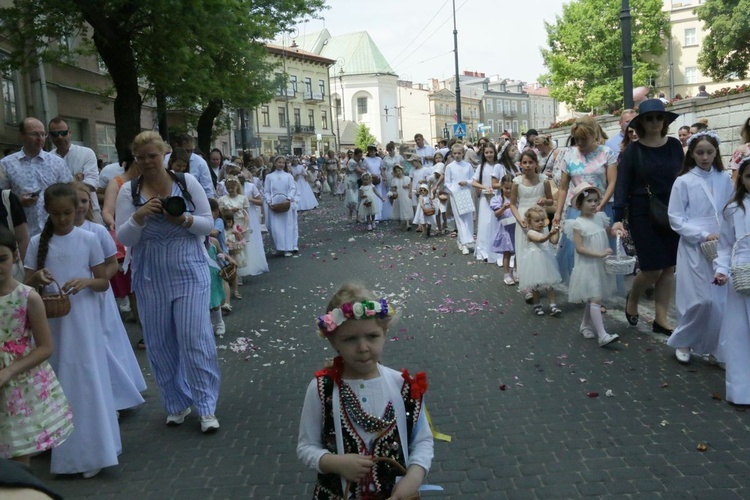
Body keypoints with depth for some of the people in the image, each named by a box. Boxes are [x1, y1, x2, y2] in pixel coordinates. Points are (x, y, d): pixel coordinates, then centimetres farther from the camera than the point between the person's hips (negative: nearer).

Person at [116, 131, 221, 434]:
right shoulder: (128, 191, 1)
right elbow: (124, 239, -1)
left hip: (190, 272, -2)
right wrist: (139, 217, -19)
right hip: (151, 277, 2)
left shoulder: (187, 182, -1)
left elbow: (208, 224, 0)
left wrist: (185, 220, -18)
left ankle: (206, 406, 7)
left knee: (195, 337, -5)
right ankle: (177, 403, 24)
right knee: (159, 342, 8)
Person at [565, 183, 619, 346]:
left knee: (591, 299, 17)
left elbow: (609, 232, 23)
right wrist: (599, 254, -25)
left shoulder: (600, 217, 5)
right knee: (595, 299, -12)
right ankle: (602, 335, -15)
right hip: (587, 266, -7)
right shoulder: (578, 224, -13)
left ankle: (586, 326, 34)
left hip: (601, 265, 7)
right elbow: (579, 248, -18)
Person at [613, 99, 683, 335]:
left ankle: (661, 319, 14)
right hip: (643, 214, -4)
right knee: (652, 269, -4)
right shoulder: (632, 151, -6)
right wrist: (618, 218, -17)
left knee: (669, 267, 4)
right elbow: (622, 185, -8)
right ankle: (632, 298, 26)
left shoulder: (675, 145, 5)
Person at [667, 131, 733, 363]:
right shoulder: (683, 182, -4)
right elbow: (675, 219, -6)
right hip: (693, 247, -4)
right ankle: (682, 342, 13)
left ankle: (716, 346, 18)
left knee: (722, 300, 3)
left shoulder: (725, 180, 6)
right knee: (701, 299, -8)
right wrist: (703, 235, -14)